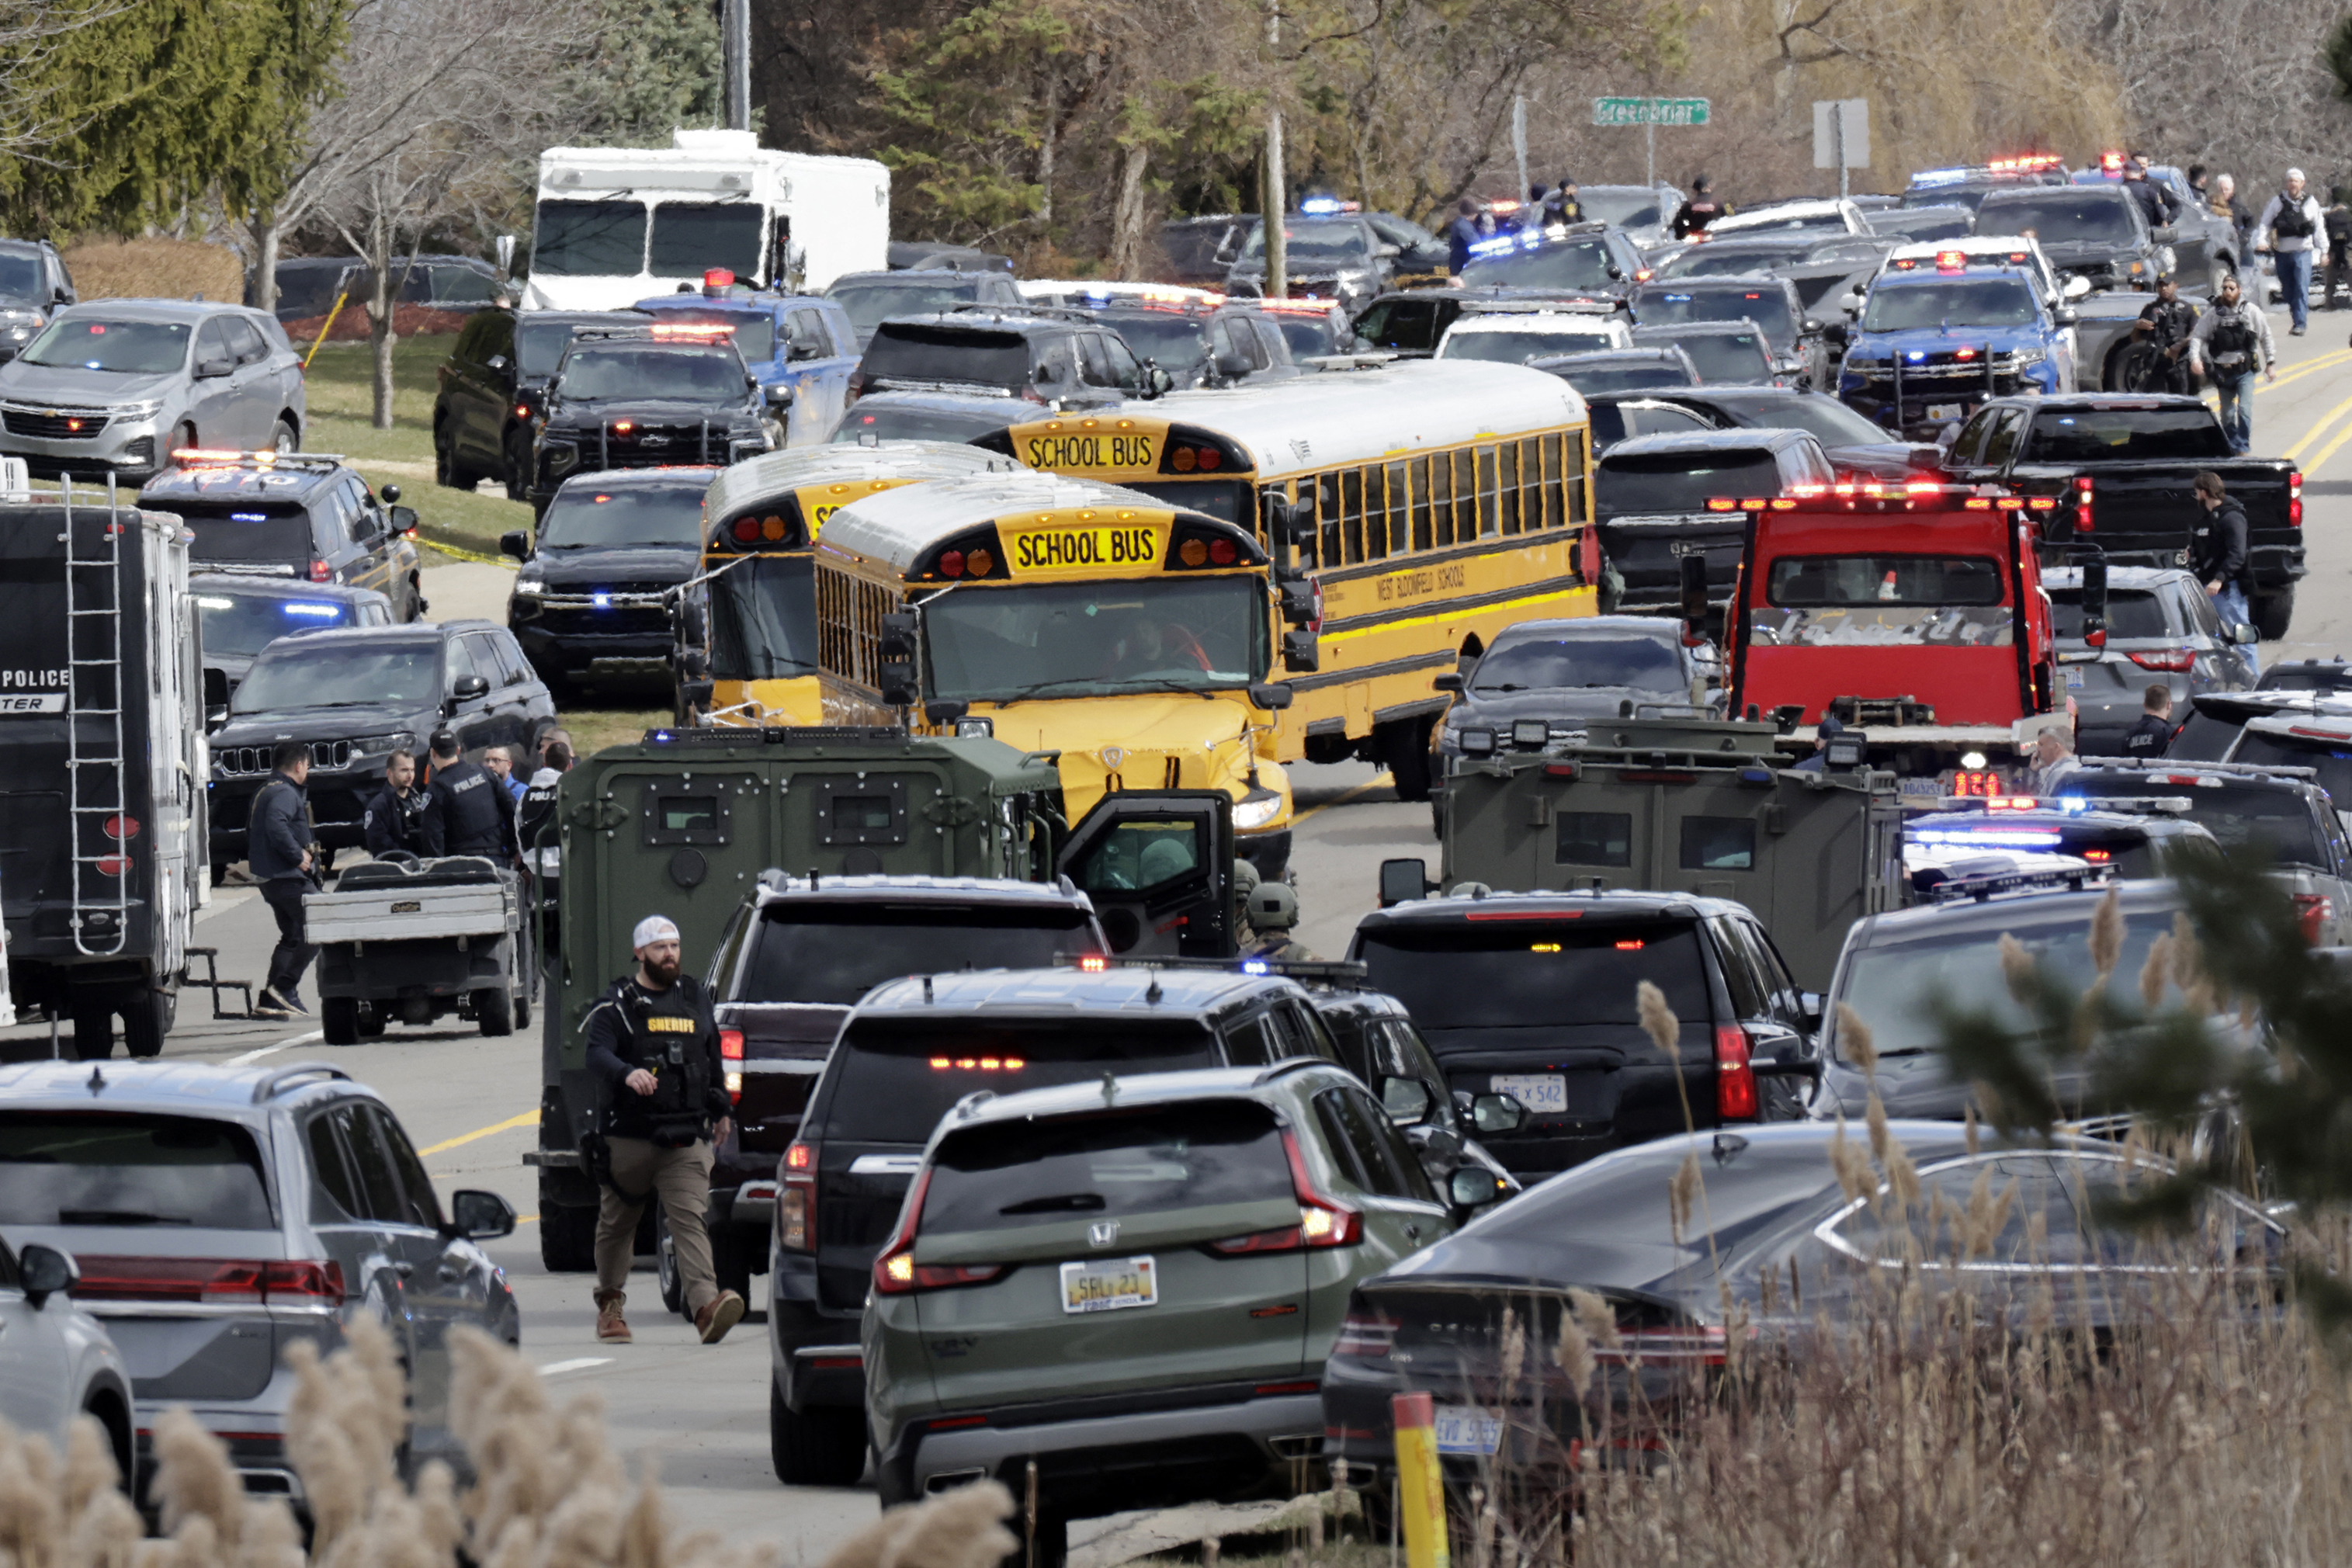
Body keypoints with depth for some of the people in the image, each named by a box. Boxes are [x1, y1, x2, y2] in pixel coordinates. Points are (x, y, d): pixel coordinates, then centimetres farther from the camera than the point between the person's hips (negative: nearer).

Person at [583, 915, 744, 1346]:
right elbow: (597, 1054, -16)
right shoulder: (616, 1005, 0)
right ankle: (610, 1305, 29)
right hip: (629, 1134, -2)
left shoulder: (694, 999, 16)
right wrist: (627, 1073, -36)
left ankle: (706, 1304, -28)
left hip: (687, 1137, 2)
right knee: (617, 1224, 12)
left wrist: (720, 1111, 31)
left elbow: (713, 1059, 28)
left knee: (690, 1219, -13)